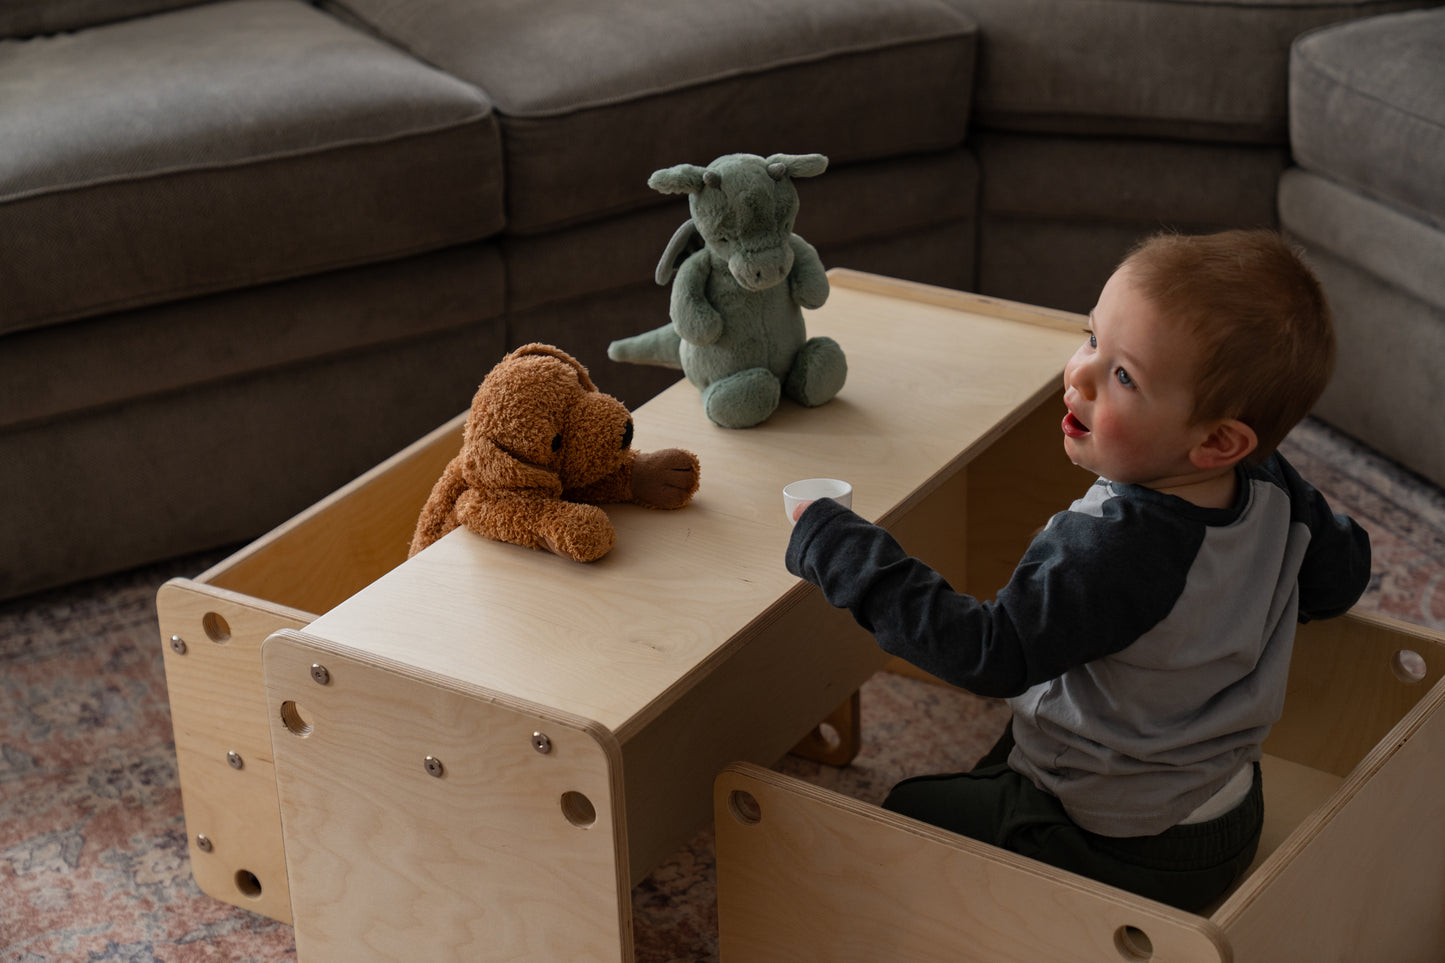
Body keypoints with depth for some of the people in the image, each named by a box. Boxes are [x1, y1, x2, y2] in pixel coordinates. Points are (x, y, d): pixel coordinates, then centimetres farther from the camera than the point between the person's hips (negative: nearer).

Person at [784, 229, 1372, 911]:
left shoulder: (1113, 550, -36)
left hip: (1117, 854, -8)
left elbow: (989, 655, -33)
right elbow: (1339, 577, 7)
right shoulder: (1274, 489, -12)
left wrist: (840, 549, -29)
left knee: (909, 814, 13)